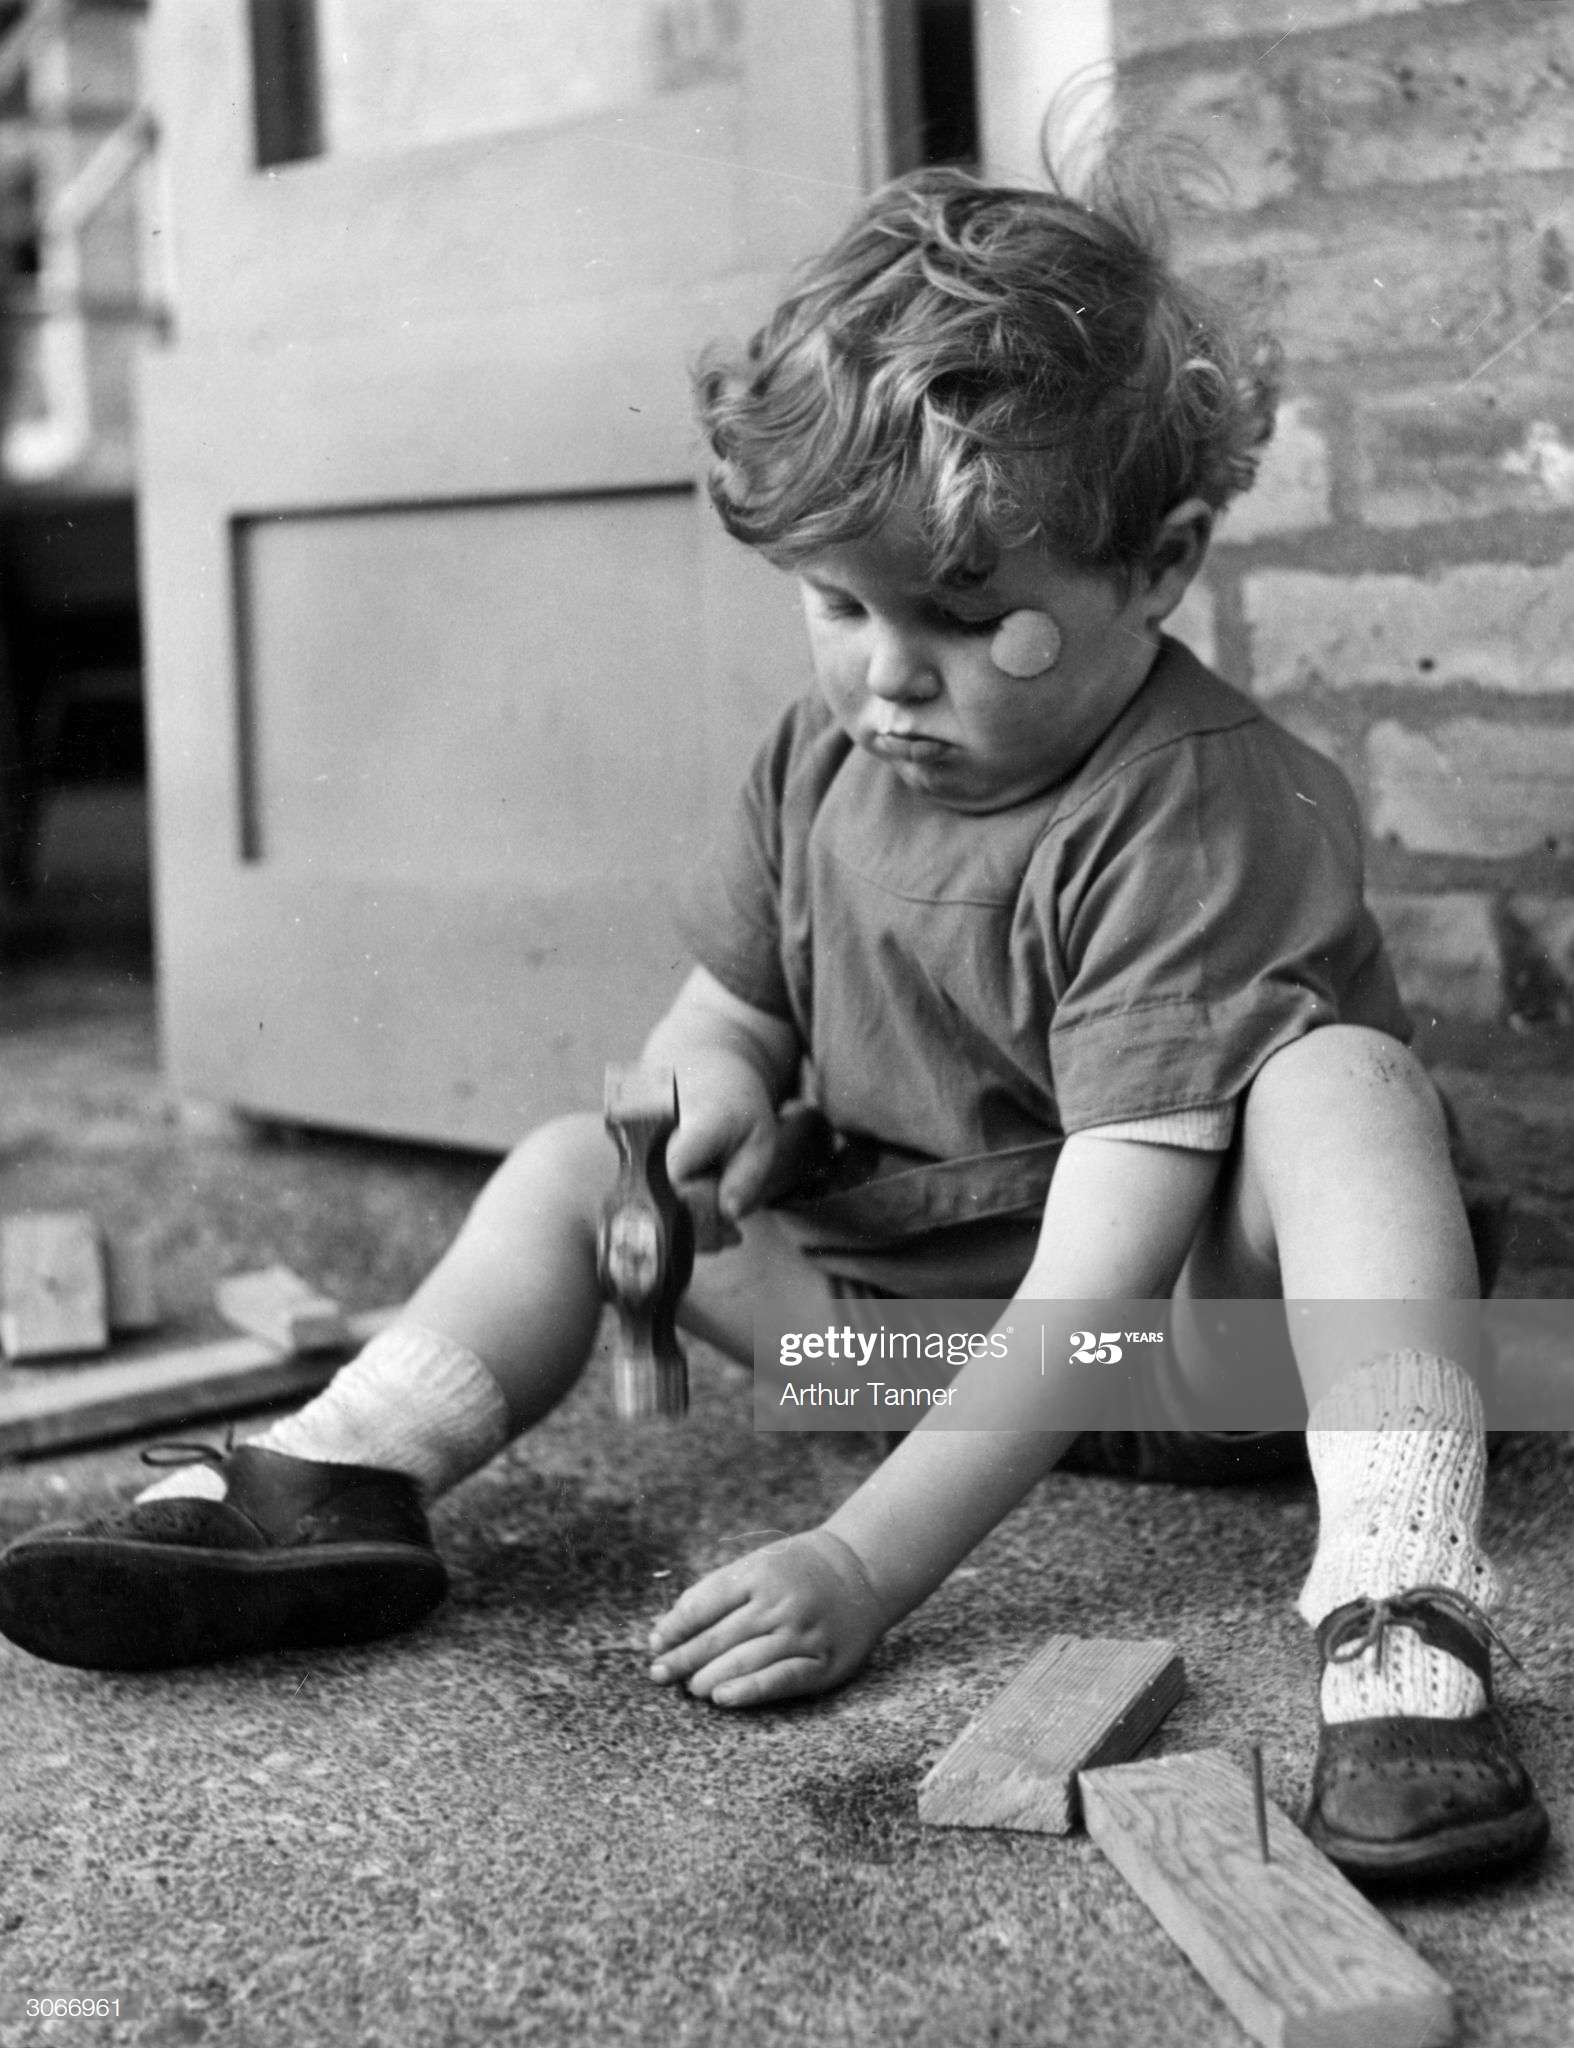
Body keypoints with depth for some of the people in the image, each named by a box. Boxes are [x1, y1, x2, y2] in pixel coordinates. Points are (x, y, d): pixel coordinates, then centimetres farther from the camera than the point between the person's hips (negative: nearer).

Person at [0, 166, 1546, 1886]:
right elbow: (727, 1004, 12)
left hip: (1198, 1327, -6)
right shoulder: (822, 757, -4)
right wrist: (716, 1083, -16)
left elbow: (1103, 1268, -33)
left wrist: (864, 1562, -37)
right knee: (581, 1158, 0)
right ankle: (329, 1486, -19)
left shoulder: (1203, 818, -27)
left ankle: (1401, 1621, -49)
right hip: (901, 1296, 7)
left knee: (1338, 1077, -34)